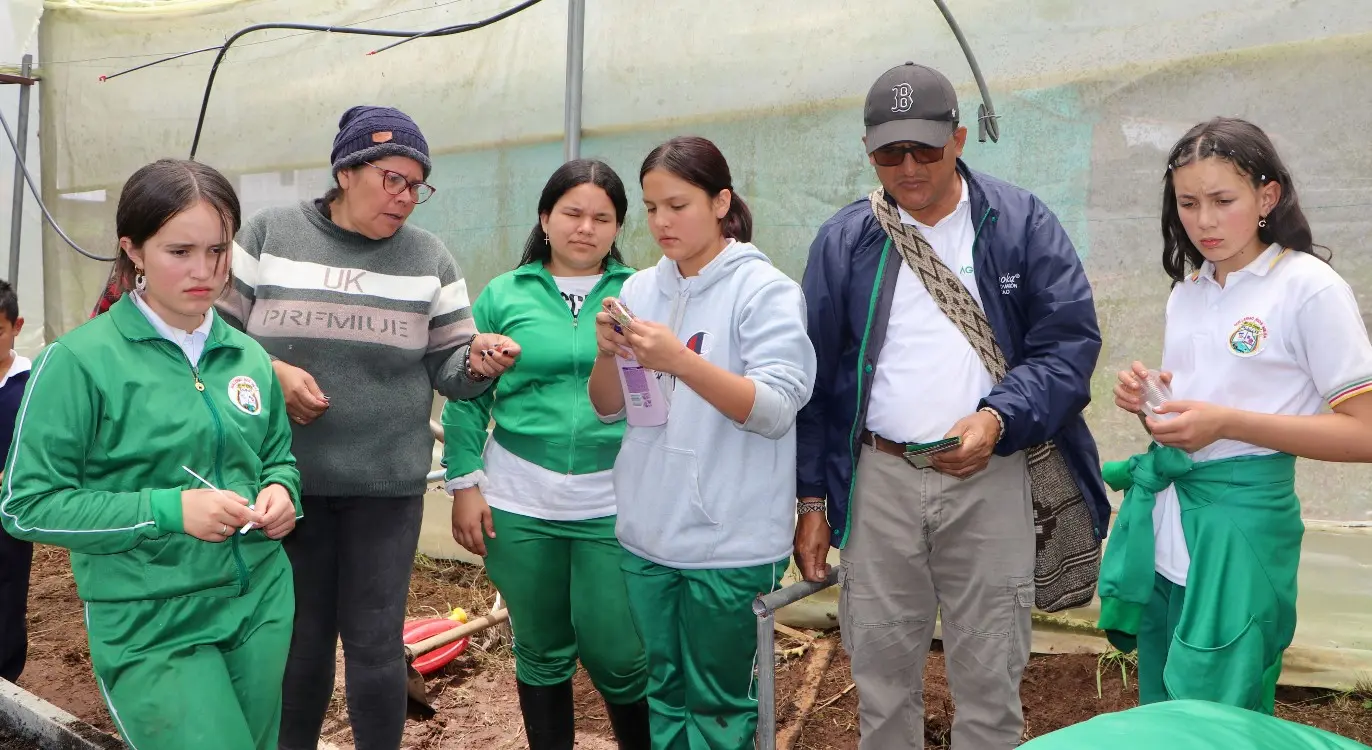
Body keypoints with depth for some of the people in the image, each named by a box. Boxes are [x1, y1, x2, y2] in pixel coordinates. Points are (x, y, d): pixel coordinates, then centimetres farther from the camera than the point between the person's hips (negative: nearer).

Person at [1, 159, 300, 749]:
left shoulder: (247, 357, 5)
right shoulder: (80, 360, -10)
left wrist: (280, 491, -5)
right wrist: (168, 511, -19)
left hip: (261, 606, 5)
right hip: (152, 629, -5)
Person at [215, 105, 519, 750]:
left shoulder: (429, 259, 4)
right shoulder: (269, 234, 1)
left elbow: (448, 369, 5)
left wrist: (479, 361, -17)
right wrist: (268, 372, -13)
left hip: (388, 483, 0)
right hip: (286, 477, 0)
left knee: (376, 643, 4)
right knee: (299, 637, 13)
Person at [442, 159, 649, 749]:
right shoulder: (503, 295, 4)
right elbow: (467, 396, 5)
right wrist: (464, 485, -1)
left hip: (615, 503, -1)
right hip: (520, 502, 1)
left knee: (618, 655, 2)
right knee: (541, 651, 14)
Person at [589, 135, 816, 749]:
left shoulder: (765, 290, -9)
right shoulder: (640, 288, 7)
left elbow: (776, 411, -17)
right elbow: (608, 408, 10)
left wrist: (681, 362, -28)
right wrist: (606, 353, -11)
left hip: (730, 540, -5)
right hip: (647, 534, 5)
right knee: (664, 695, 18)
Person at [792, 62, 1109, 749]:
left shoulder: (1022, 224, 1)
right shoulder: (843, 242, 5)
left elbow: (1070, 341, -3)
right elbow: (816, 378, 8)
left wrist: (997, 418, -20)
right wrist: (810, 499, 6)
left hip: (990, 480, -1)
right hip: (877, 480, 2)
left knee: (989, 684, 7)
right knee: (881, 675, 11)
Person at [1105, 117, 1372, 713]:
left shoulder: (1309, 286, -10)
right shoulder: (1187, 290, 10)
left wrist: (1228, 422, -22)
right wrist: (1147, 400, -1)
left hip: (1240, 527, -6)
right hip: (1161, 524, 7)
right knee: (1157, 717, 16)